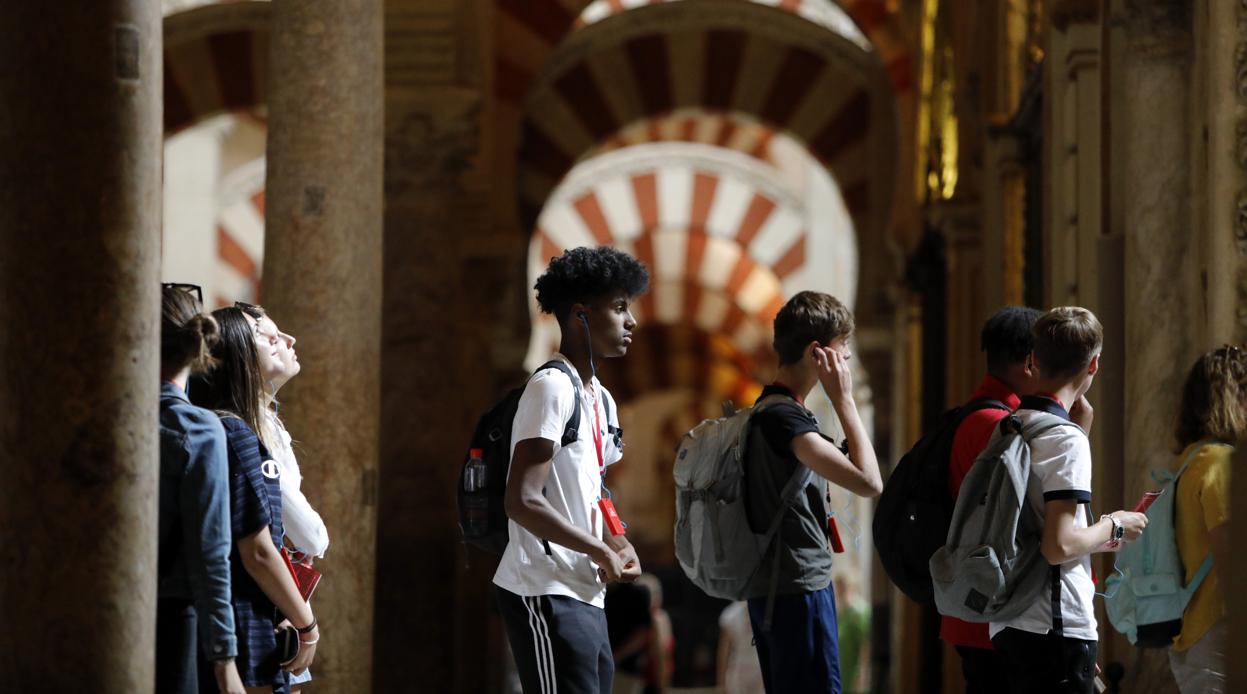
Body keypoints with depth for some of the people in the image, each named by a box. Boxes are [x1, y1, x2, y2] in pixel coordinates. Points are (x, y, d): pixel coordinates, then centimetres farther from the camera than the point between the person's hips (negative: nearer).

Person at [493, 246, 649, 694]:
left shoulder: (601, 399, 16)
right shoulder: (553, 387, -13)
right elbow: (523, 502, -22)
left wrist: (618, 546, 5)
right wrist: (602, 553, -12)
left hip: (586, 597, 9)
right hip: (547, 596, -9)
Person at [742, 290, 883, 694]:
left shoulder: (772, 410, 15)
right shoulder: (784, 416, -16)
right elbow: (868, 482, -22)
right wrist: (844, 399, -15)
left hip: (773, 589, 10)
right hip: (799, 590, -10)